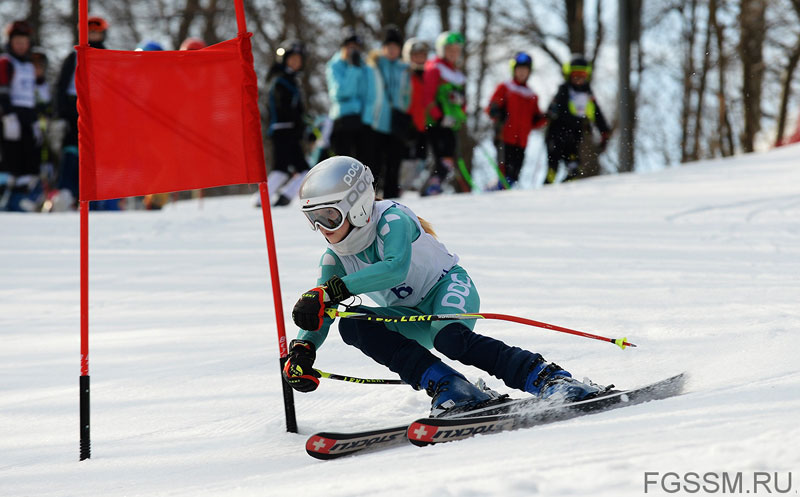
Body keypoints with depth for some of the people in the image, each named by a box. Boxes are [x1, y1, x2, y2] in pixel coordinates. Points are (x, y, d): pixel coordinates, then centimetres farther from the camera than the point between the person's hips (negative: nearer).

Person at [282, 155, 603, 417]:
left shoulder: (391, 219, -23)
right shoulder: (335, 259, -3)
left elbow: (396, 267, -41)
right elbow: (320, 315, -2)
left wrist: (332, 291, -48)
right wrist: (303, 350, -25)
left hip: (449, 286, -6)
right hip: (412, 321, 7)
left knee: (449, 336, -40)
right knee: (352, 325, -22)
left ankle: (548, 378, -35)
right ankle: (446, 386, -28)